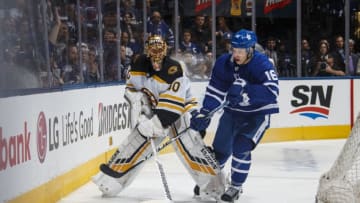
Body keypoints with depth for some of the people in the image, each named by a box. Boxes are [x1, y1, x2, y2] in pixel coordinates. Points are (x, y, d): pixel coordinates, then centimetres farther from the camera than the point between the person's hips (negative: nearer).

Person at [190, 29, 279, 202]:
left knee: (241, 147, -18)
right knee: (220, 148, 9)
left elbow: (272, 91, -40)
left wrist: (244, 90, -49)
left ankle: (236, 186, 4)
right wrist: (204, 113, -19)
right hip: (233, 110, 5)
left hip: (258, 113, -5)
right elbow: (214, 90, -7)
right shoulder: (224, 63, -12)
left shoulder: (262, 64, -26)